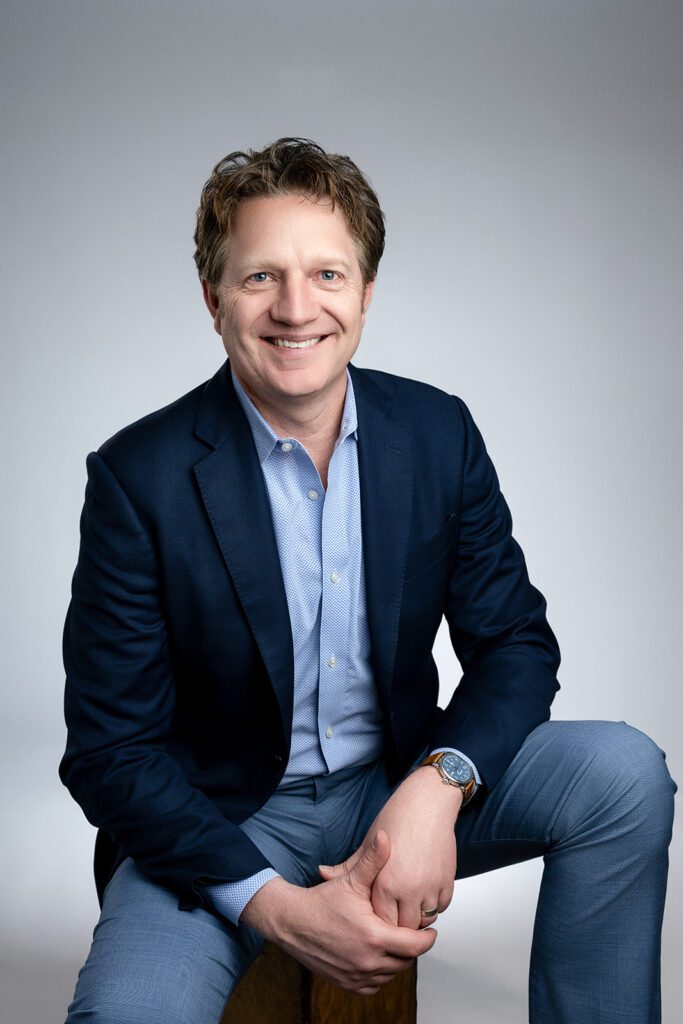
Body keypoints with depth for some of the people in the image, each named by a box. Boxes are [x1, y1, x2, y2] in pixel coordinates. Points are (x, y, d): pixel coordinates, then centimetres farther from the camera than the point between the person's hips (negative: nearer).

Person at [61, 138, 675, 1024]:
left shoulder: (439, 433, -5)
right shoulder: (139, 477, -15)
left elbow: (514, 641, 0)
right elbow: (110, 751, -13)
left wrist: (438, 786, -21)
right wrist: (277, 909, -24)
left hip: (401, 785, 4)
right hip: (215, 822, -3)